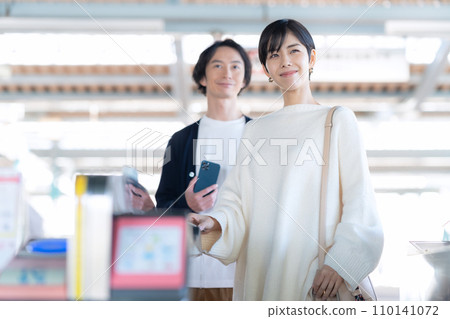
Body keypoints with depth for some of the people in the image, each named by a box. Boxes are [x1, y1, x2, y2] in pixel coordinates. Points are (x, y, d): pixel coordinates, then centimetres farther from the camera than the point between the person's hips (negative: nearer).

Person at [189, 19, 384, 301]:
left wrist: (340, 263, -16)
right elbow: (238, 198, 10)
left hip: (314, 269, -3)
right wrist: (216, 222, -11)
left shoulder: (338, 120, 2)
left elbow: (359, 201, -5)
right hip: (261, 271, 4)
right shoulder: (255, 131, 15)